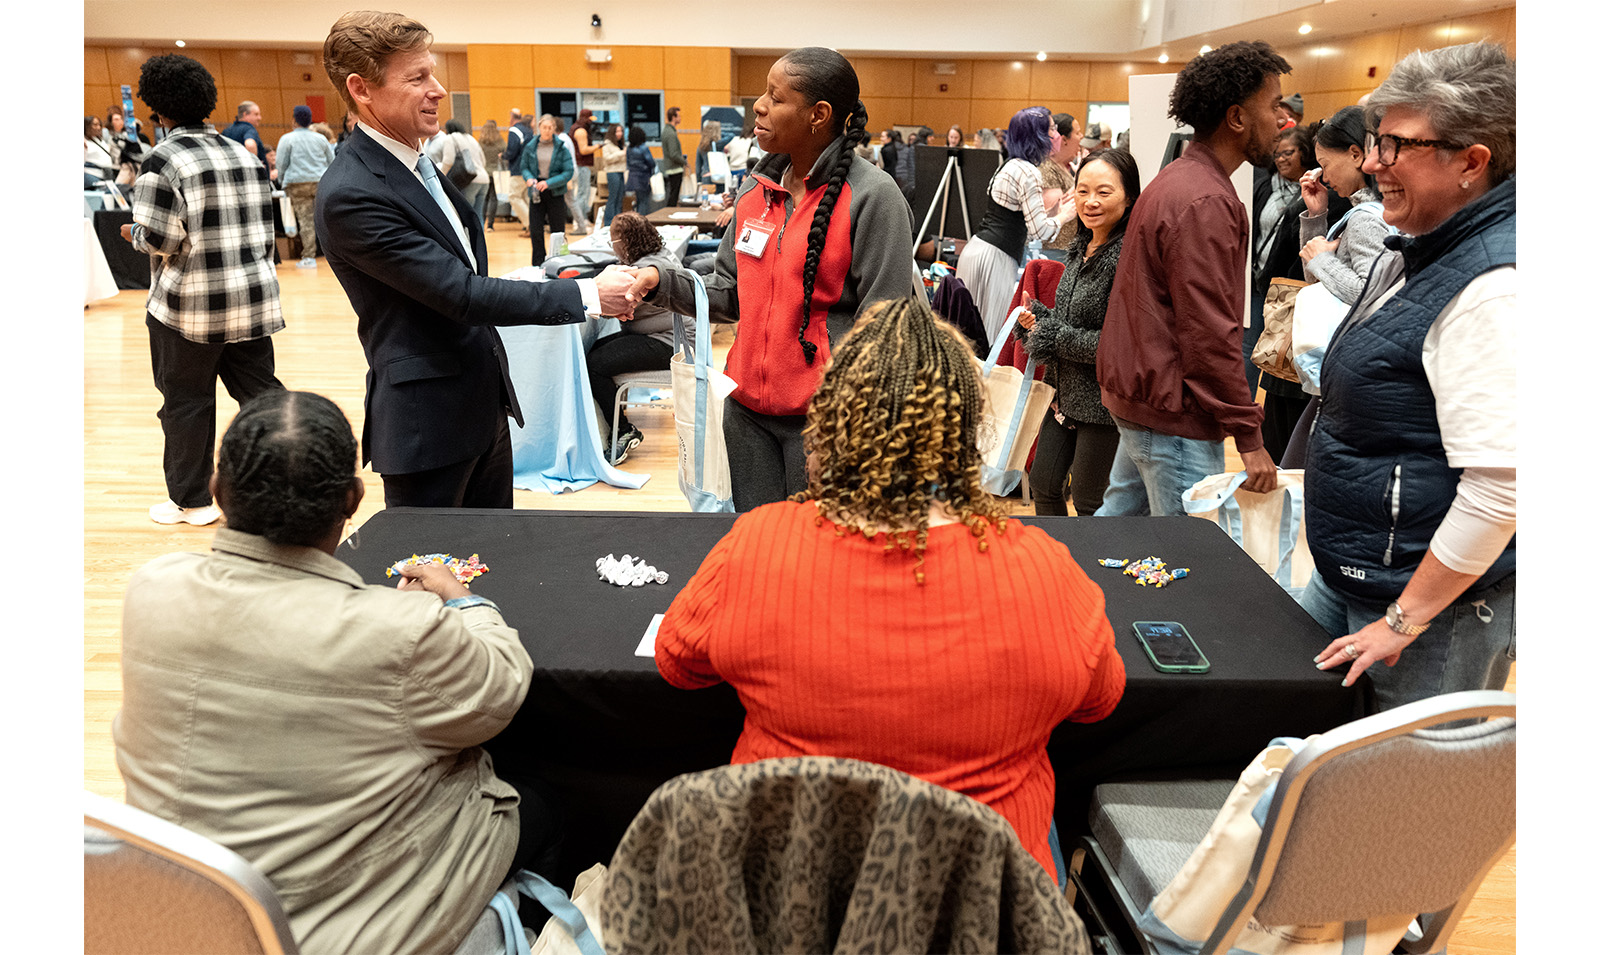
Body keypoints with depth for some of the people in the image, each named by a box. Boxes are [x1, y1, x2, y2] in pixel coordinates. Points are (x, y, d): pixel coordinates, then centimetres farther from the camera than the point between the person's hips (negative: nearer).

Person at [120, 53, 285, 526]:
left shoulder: (164, 159, -12)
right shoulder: (242, 154, 6)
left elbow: (160, 240, -16)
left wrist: (134, 233, 4)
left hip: (189, 306, -5)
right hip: (253, 299, 5)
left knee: (186, 403, 8)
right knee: (261, 391, 10)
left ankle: (190, 500, 20)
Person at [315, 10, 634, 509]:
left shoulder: (419, 165, 9)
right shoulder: (350, 195, -21)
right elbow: (459, 292, -24)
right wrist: (587, 295, -23)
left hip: (485, 404, 9)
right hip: (428, 424, -9)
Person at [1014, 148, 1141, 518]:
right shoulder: (1080, 249, 8)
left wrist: (1053, 336, -16)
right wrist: (1037, 318, -1)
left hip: (1104, 402, -8)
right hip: (1066, 394, 8)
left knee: (1090, 503, 6)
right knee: (1043, 485, 16)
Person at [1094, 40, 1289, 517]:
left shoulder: (1174, 180, 13)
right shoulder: (1205, 203, -19)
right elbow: (1209, 333, -23)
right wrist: (1249, 437, -18)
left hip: (1134, 394, 10)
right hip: (1174, 412, -10)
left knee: (1118, 518, 22)